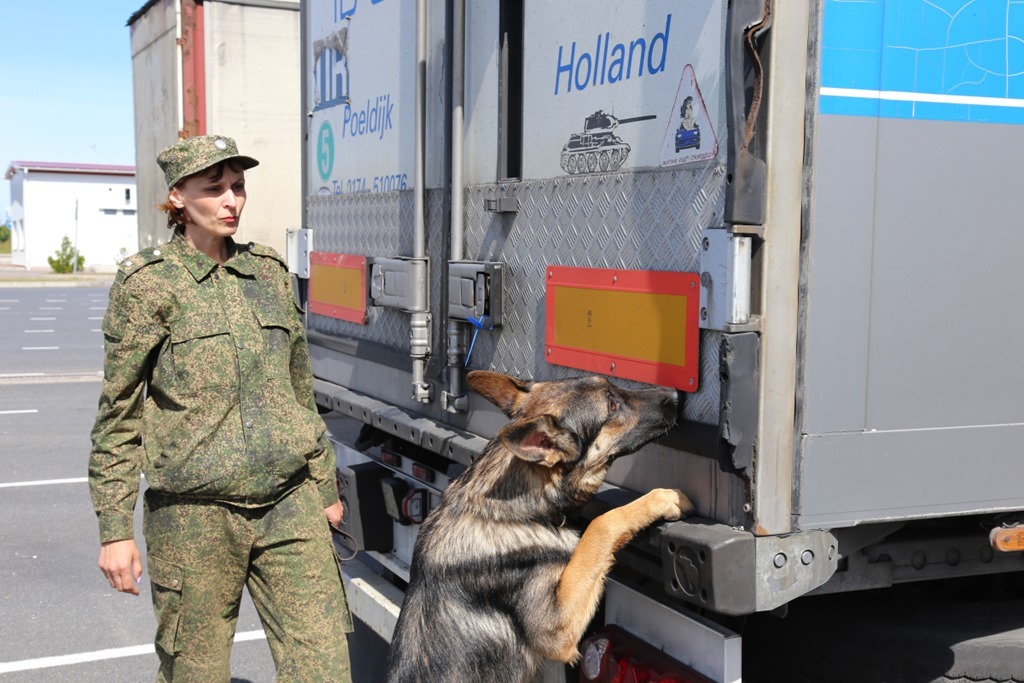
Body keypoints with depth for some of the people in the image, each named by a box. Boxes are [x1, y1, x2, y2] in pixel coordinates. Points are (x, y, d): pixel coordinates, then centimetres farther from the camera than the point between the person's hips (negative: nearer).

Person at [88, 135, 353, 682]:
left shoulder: (270, 272, 10)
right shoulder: (147, 282, -3)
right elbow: (119, 413, -2)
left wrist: (325, 487, 19)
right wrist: (114, 528, -5)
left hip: (291, 505, 4)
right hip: (196, 514, -3)